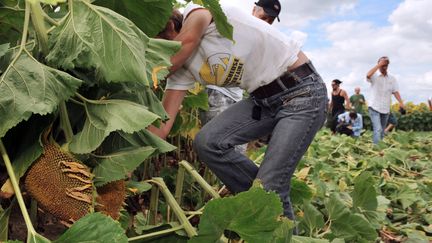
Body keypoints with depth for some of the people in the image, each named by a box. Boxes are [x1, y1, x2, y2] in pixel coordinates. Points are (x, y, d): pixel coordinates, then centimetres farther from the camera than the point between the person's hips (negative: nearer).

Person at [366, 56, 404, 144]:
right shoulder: (374, 76, -3)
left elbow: (395, 92, 3)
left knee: (382, 131, 13)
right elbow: (368, 75, -27)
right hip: (374, 107, -5)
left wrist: (401, 102, -12)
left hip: (386, 109, 5)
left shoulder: (392, 79, 8)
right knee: (378, 129, -19)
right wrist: (379, 65, -20)